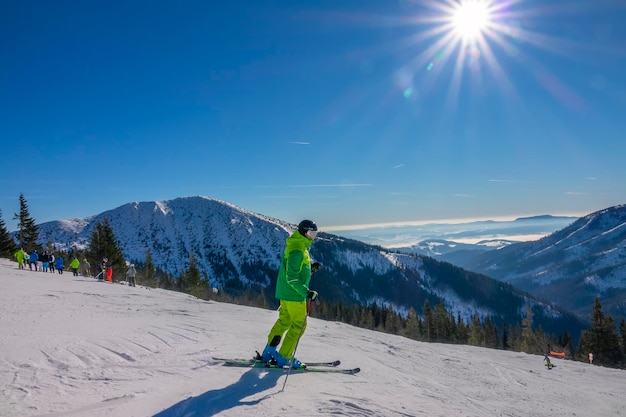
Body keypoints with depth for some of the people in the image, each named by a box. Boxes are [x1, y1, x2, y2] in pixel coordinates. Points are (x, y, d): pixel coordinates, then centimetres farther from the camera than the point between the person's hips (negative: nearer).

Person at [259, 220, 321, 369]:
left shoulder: (298, 246, 12)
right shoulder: (297, 250, -20)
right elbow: (292, 277, -24)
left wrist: (310, 268, 8)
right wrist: (307, 292, -25)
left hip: (285, 293, 10)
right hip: (294, 294, -10)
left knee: (284, 321, 17)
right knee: (298, 325, 0)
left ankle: (268, 353, 25)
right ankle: (284, 358, 7)